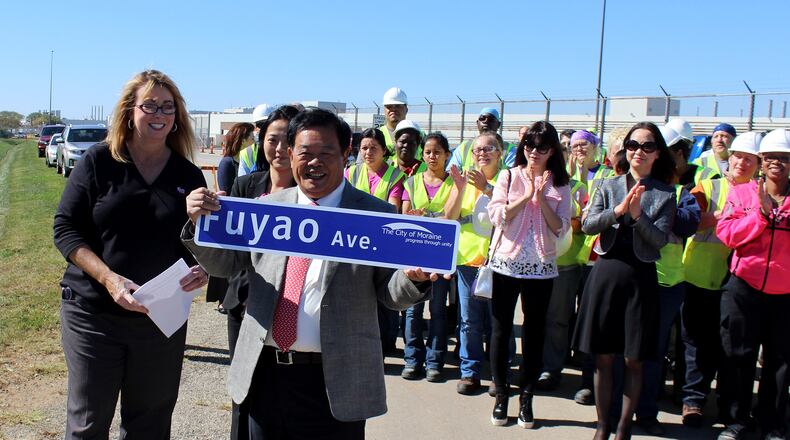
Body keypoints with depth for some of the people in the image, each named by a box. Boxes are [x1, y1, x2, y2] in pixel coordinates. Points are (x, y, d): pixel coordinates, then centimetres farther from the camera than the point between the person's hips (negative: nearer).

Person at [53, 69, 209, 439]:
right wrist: (109, 278, -19)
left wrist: (203, 269, -14)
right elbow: (66, 228, -5)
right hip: (92, 312, -2)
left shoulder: (189, 176, 4)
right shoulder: (98, 161, -2)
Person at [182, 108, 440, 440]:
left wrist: (413, 278, -26)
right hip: (264, 373, 3)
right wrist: (200, 222, -9)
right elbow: (225, 264, 9)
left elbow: (388, 292, -4)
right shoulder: (267, 207, 8)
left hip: (334, 382, -3)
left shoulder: (376, 215, -3)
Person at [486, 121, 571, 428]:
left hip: (541, 267, 1)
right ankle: (501, 394, 19)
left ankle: (526, 397, 19)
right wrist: (526, 195, -13)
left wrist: (541, 198, -12)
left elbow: (561, 227, -4)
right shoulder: (509, 177, 3)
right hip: (506, 262, -1)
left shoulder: (559, 185, 5)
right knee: (501, 330, 5)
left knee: (534, 333, 7)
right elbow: (497, 215, -9)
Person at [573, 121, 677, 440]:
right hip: (607, 271, 1)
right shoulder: (609, 186, 6)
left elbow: (660, 239, -5)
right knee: (603, 356, 6)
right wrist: (619, 210, -18)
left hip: (640, 276, 0)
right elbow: (587, 225, -5)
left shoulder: (665, 194, 3)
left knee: (633, 360, 6)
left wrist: (638, 215, -20)